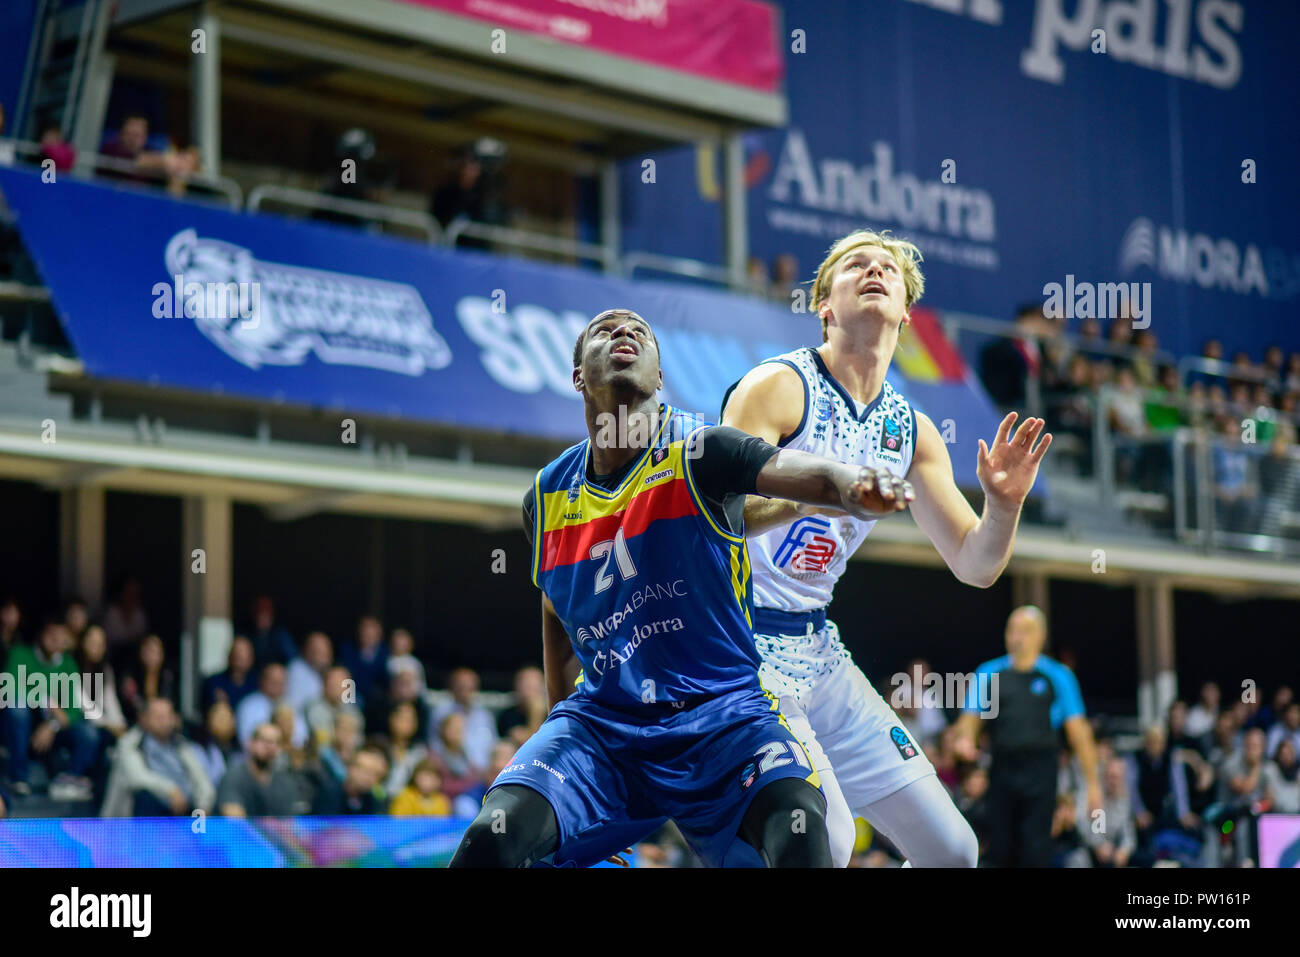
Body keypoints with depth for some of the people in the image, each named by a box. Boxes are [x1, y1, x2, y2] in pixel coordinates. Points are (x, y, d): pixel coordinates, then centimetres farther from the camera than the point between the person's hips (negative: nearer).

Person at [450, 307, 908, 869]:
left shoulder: (697, 453, -8)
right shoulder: (548, 498, 6)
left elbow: (816, 475, -24)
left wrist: (861, 489, -46)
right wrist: (562, 714, 25)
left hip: (720, 713, -3)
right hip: (600, 720, 3)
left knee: (799, 833, -31)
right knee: (493, 837, -22)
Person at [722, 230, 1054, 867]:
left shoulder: (912, 431, 9)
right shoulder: (778, 387, -11)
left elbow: (975, 566, 10)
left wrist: (1003, 506, -11)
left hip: (816, 651, 7)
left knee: (951, 849, 5)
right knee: (825, 840, -24)